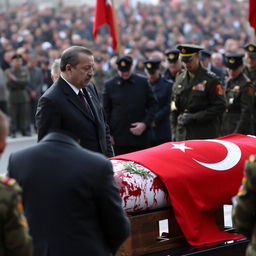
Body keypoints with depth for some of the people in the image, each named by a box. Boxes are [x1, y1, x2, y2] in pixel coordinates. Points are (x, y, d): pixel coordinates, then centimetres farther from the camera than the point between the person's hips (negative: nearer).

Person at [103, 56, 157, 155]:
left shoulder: (143, 82, 6)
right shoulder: (109, 85, 3)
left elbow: (152, 105, 8)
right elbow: (106, 112, 5)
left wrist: (145, 124, -7)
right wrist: (108, 135, -1)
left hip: (140, 138, 1)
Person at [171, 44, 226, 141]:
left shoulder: (210, 79, -5)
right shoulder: (180, 79, 12)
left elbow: (219, 106, -9)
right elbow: (174, 106, 17)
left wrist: (194, 117, -14)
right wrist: (175, 131, 7)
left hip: (205, 135, -5)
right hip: (182, 135, 5)